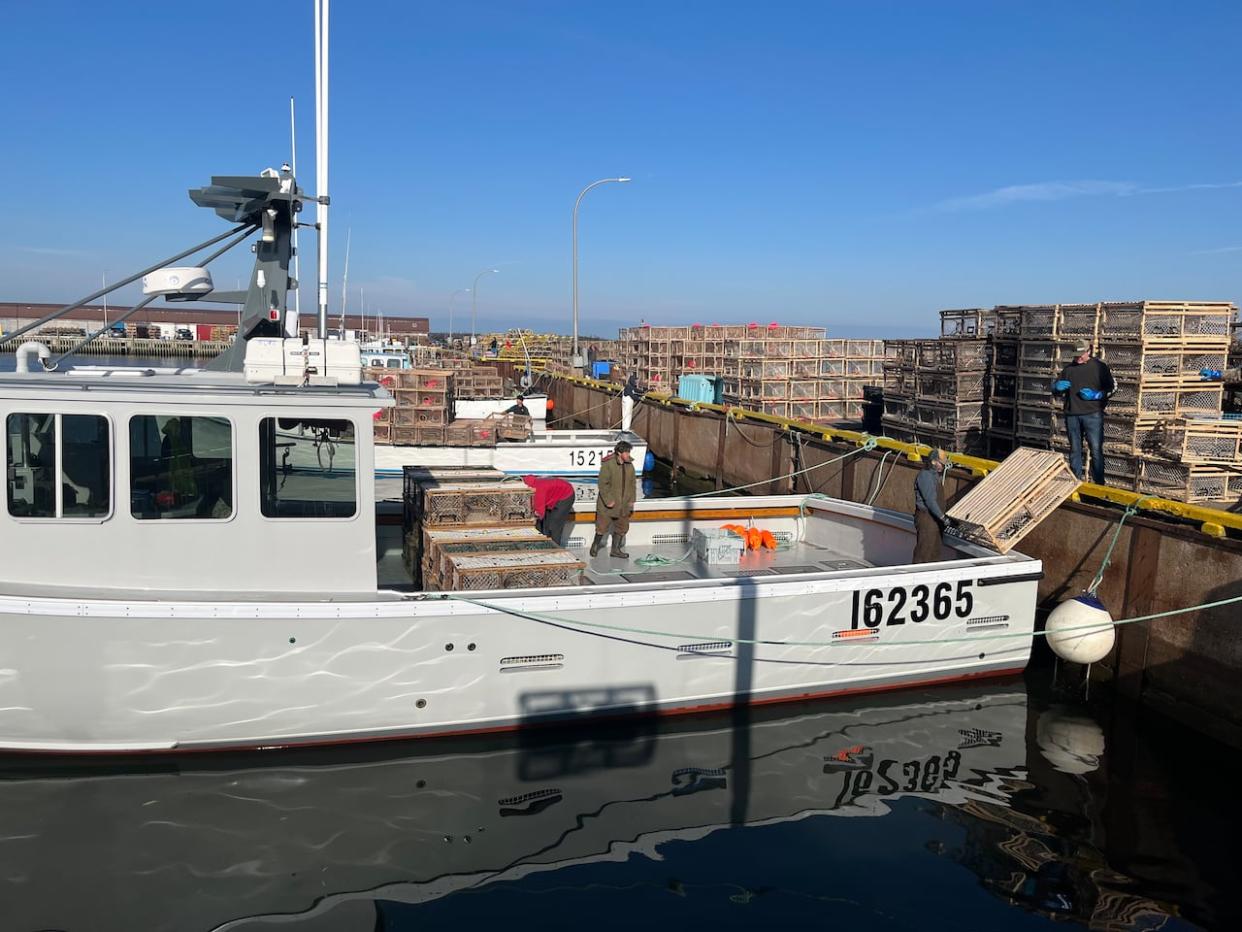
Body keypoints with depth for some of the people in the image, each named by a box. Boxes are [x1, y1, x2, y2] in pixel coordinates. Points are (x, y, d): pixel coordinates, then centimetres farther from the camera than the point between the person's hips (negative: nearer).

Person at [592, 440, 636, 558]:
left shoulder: (629, 465, 1)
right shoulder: (608, 464, -19)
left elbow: (632, 484, 10)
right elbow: (602, 484, -18)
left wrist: (631, 501, 7)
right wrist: (608, 500, -19)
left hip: (623, 504, 6)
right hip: (607, 504, -6)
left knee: (622, 527, 12)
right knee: (602, 526, 4)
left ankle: (615, 550, 26)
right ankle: (595, 544, 29)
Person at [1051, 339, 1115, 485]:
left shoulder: (1099, 366, 2)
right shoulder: (1068, 369, 13)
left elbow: (1112, 387, 2)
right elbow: (1055, 389, 20)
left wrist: (1095, 395, -13)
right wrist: (1058, 386, -5)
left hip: (1092, 414, -4)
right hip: (1072, 415, 4)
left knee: (1096, 449, -6)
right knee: (1074, 449, 9)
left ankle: (1099, 484, -2)